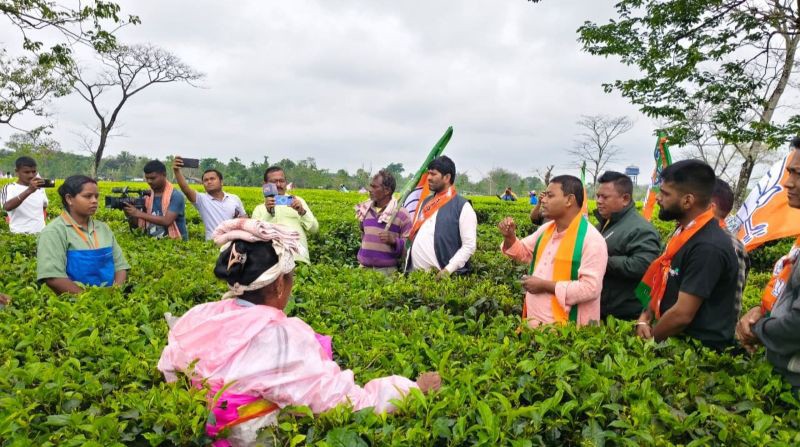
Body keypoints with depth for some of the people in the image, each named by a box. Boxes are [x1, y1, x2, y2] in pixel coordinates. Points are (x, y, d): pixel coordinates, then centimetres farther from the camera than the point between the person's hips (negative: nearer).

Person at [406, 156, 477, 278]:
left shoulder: (463, 207, -5)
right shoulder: (426, 202, 15)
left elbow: (469, 245, -9)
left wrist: (448, 270, -17)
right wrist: (407, 265, 9)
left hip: (441, 276, -5)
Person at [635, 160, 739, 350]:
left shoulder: (708, 247, -21)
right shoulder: (683, 232, 7)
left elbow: (682, 315, -21)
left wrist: (649, 339, -7)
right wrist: (645, 318, 2)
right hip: (674, 340, 8)